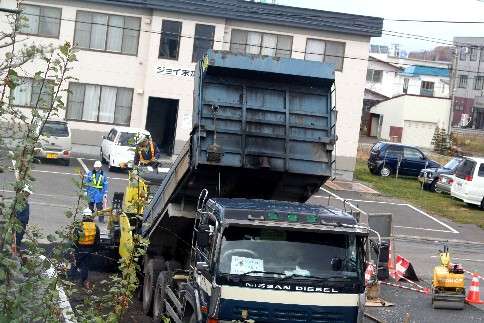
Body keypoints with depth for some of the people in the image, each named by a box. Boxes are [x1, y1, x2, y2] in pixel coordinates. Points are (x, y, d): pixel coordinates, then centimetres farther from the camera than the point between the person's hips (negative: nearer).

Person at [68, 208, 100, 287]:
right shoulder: (96, 227, 3)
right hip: (90, 250, 3)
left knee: (74, 264, 7)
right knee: (86, 266, 10)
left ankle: (70, 278, 5)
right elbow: (97, 241, 8)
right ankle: (83, 281, 11)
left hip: (80, 249, -3)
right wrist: (94, 250, 16)